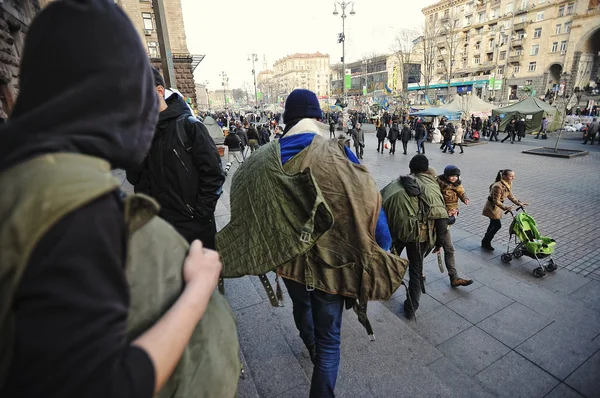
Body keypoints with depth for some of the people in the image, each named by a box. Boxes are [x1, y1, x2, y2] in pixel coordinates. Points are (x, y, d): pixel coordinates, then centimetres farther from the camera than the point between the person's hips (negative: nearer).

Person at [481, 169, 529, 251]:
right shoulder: (498, 186, -29)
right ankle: (486, 243, 10)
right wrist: (505, 208, -37)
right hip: (492, 207, -9)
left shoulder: (509, 184, -1)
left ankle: (485, 242, 30)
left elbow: (510, 196, 10)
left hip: (497, 206, 9)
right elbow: (496, 201, -28)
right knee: (497, 225, -5)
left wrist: (519, 203, 4)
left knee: (493, 224, 16)